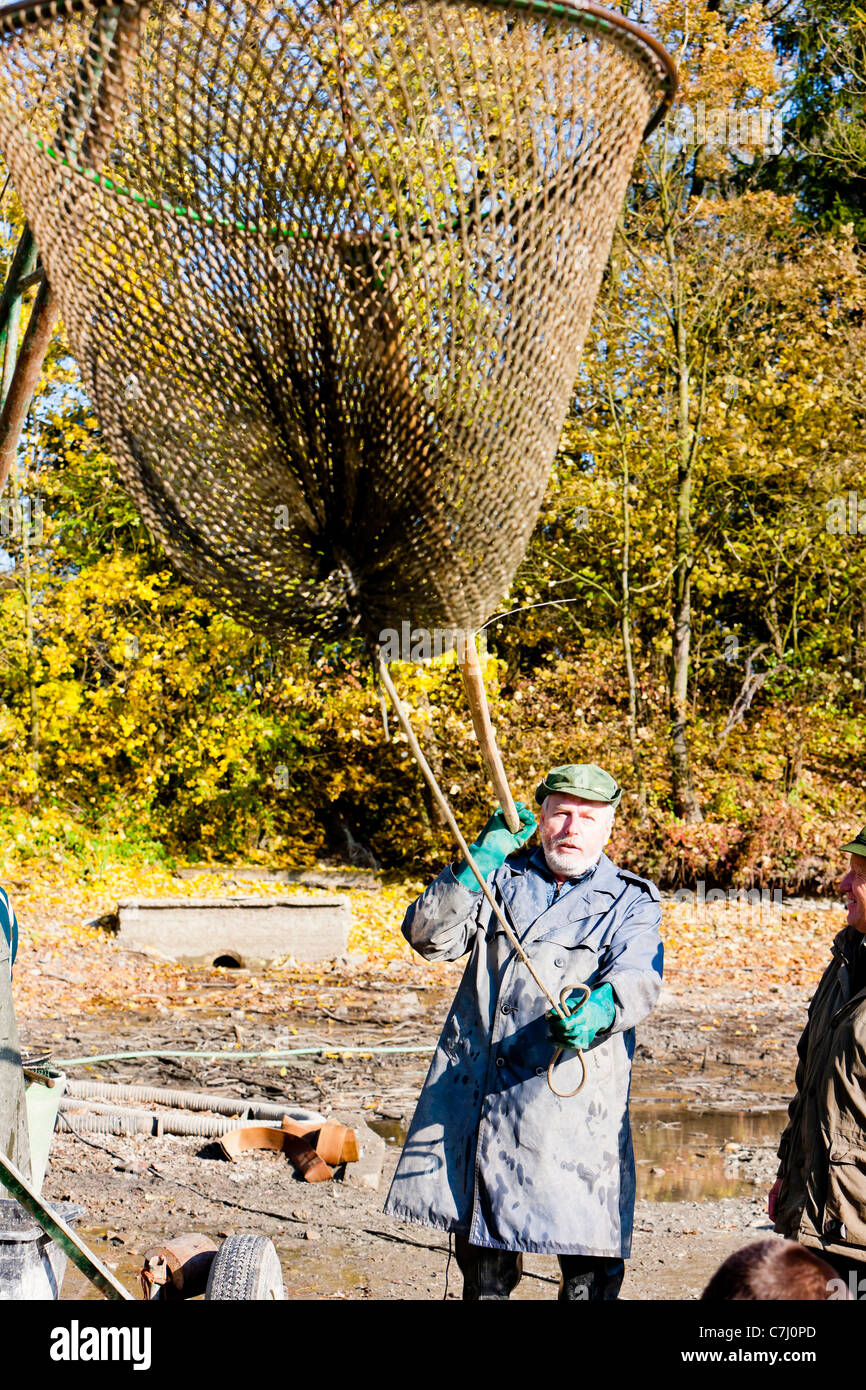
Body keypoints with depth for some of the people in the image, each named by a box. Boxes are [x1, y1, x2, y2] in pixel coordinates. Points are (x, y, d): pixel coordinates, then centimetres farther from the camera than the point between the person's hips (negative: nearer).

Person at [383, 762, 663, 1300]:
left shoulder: (631, 902, 9)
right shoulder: (503, 877, 16)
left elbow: (637, 979, -11)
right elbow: (428, 936, 3)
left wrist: (598, 1009, -34)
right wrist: (483, 856, -7)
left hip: (571, 1103, -3)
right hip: (474, 1090, 3)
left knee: (588, 1273, -6)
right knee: (481, 1258, 11)